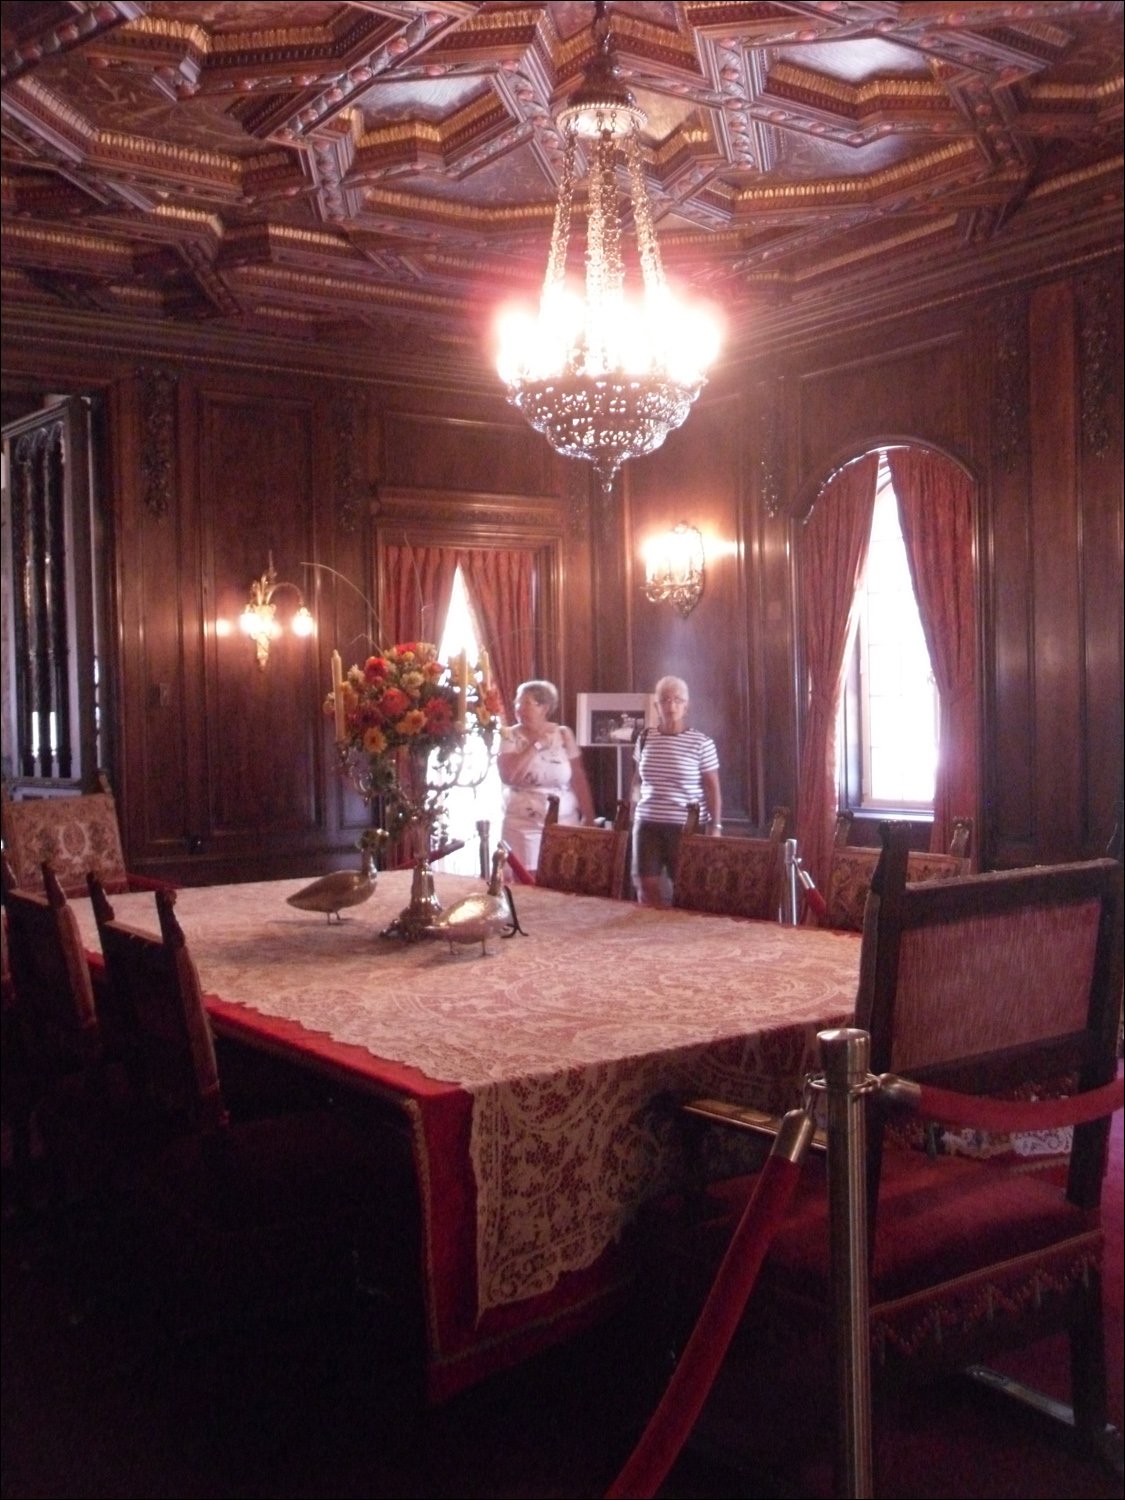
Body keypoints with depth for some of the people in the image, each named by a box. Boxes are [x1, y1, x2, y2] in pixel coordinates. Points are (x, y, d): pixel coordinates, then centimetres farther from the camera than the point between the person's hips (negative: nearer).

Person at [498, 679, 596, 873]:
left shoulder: (563, 735, 2)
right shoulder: (509, 737, -2)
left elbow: (578, 779, 5)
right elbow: (507, 776, -17)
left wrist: (589, 818, 2)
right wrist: (535, 746, -12)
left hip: (564, 824, 1)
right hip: (523, 826, -1)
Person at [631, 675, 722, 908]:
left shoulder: (702, 743, -5)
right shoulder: (645, 739, 7)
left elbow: (713, 788, -3)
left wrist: (715, 826, -7)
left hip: (687, 826, -3)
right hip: (648, 824, 3)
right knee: (647, 887, 0)